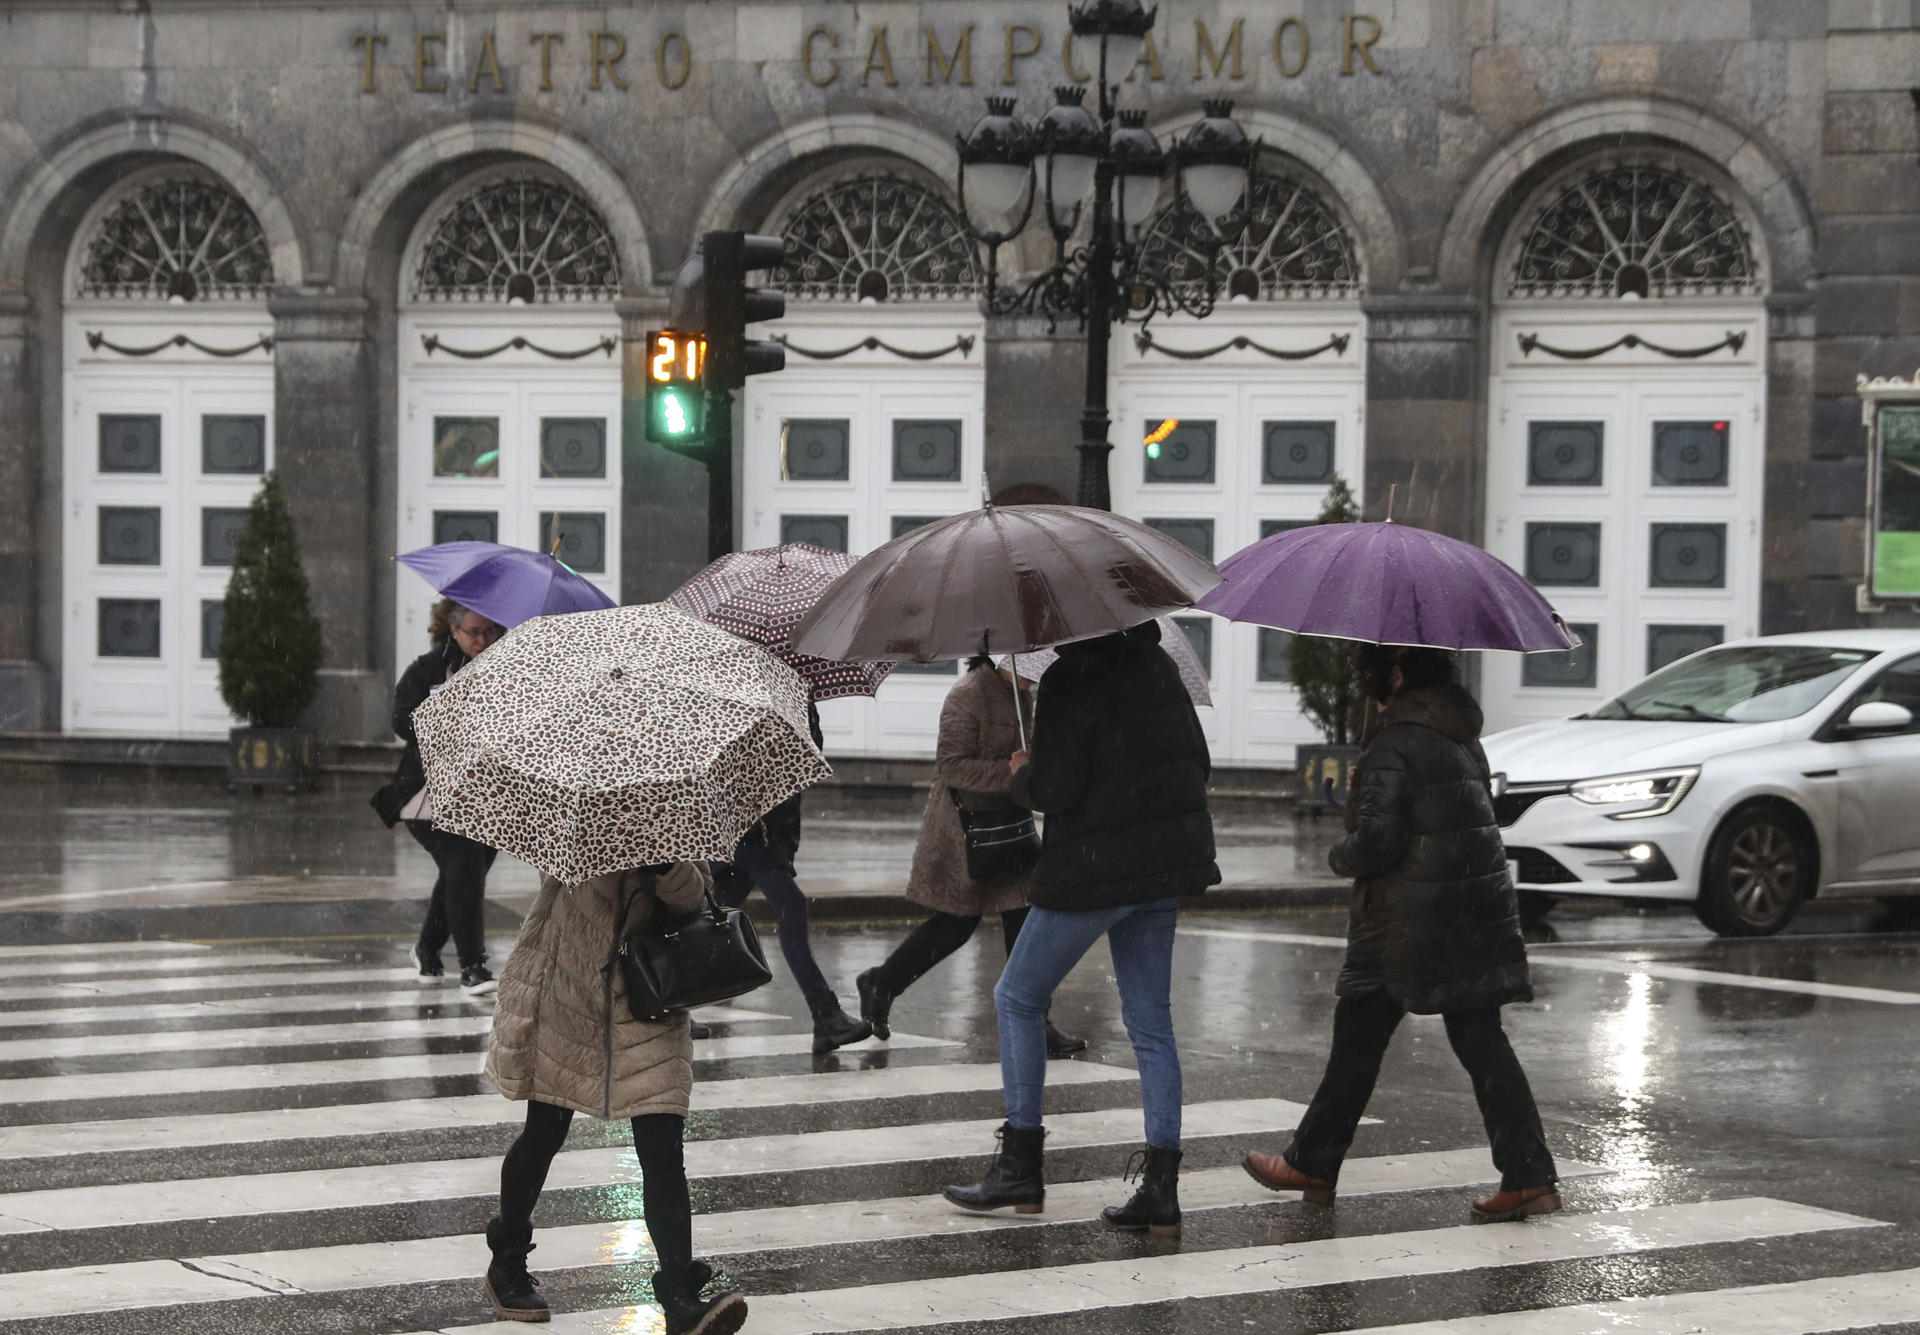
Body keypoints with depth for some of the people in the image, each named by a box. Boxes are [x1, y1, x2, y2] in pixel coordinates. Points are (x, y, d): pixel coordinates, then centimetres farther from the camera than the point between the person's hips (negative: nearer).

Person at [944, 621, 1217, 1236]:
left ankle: (1021, 1166, 9)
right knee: (1150, 1021, 9)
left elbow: (1054, 789, -18)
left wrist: (1020, 774, 3)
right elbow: (1198, 765, 14)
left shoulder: (1070, 682, -15)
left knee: (1018, 999, 10)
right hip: (1163, 864, 7)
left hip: (1094, 868, -7)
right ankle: (1161, 1186, 4)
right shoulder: (1158, 666, 9)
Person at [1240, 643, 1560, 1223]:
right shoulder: (1464, 738, 12)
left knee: (1358, 1041, 6)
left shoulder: (1393, 745, -14)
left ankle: (1312, 1164, 17)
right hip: (1479, 912, 7)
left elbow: (1376, 840, -19)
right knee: (1480, 1041, 5)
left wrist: (1340, 855, 2)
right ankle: (1529, 1174, -3)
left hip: (1407, 923, -7)